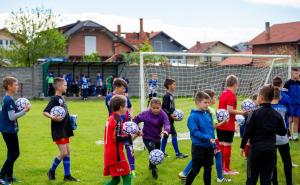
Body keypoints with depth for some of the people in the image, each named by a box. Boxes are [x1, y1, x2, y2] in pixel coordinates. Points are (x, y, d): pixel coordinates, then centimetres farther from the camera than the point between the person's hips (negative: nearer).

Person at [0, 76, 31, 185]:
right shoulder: (9, 100, -19)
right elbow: (12, 117, -21)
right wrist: (24, 111, -17)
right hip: (10, 130, -10)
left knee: (12, 153, 16)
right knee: (15, 153, -5)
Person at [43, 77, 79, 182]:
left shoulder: (62, 98, 11)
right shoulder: (54, 99, -14)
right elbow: (45, 112, -20)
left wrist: (70, 119, 10)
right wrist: (53, 118, -36)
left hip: (65, 130, 9)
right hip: (58, 131, -9)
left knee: (68, 152, 9)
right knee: (63, 153, -9)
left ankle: (67, 175, 15)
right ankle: (51, 171, 11)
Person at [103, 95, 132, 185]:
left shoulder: (111, 119, 14)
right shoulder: (117, 120, -14)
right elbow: (117, 138, -20)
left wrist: (126, 133, 9)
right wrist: (130, 137, -12)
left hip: (110, 154, 9)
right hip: (116, 155, -9)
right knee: (127, 177, -2)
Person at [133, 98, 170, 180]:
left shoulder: (163, 114, -18)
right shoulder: (145, 114, -18)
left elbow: (167, 123, -35)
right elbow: (135, 120, -4)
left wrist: (166, 130, -56)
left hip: (157, 138, 4)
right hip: (147, 138, -3)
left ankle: (151, 165, 51)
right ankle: (153, 169, -9)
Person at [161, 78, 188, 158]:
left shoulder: (171, 96, 11)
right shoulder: (166, 96, -16)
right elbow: (163, 108, -19)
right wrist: (170, 115, -23)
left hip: (170, 119, 10)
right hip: (168, 119, -10)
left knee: (166, 134, 14)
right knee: (174, 134, -7)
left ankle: (162, 151, 22)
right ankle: (178, 153, -2)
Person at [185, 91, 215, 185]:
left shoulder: (208, 114, 5)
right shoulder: (193, 116, -16)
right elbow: (195, 132, -22)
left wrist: (213, 141, 6)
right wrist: (208, 138, -28)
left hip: (209, 147, 7)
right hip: (198, 147, -6)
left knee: (208, 169, 15)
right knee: (195, 170, 3)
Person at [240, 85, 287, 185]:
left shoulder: (255, 113, -11)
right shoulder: (277, 115, 1)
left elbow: (247, 132, -12)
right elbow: (283, 132, 10)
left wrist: (242, 146, -1)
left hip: (256, 147, -3)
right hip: (271, 148, 4)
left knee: (252, 177, 5)